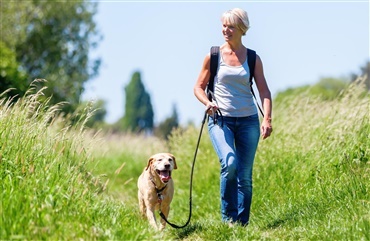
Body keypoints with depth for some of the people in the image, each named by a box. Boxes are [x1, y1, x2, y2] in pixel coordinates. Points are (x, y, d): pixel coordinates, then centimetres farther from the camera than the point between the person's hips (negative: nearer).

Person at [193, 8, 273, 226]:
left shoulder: (253, 58, 4)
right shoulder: (213, 56, 2)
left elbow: (264, 91, 0)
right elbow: (199, 87, 6)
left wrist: (267, 119, -15)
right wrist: (207, 103, -15)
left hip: (248, 120, 2)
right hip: (220, 119, -2)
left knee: (245, 175, 3)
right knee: (230, 164, -23)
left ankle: (242, 223, 15)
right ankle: (228, 217, -8)